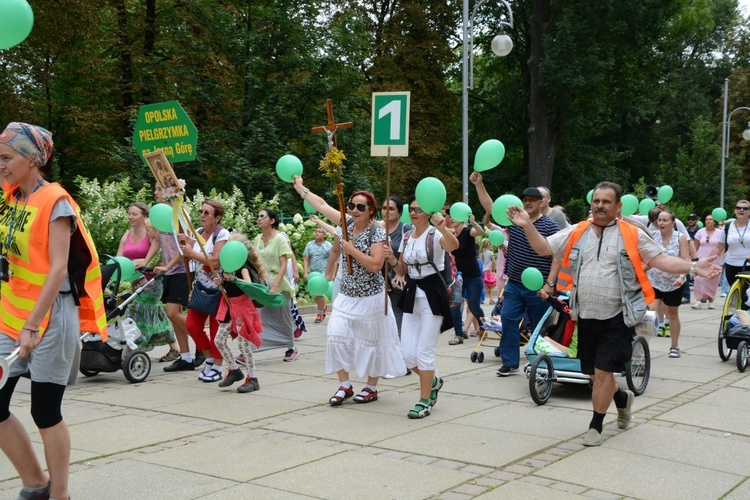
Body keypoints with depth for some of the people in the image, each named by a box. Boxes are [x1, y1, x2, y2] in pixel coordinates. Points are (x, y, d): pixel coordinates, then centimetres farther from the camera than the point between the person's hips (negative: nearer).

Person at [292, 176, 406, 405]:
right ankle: (344, 386, 10)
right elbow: (321, 204, 14)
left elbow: (376, 265, -22)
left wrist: (352, 250, -19)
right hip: (346, 295, 6)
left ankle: (371, 387, 19)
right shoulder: (347, 223, 4)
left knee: (370, 342, 5)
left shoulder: (377, 232, -12)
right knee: (337, 337, -2)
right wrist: (300, 187, 20)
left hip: (370, 297, -6)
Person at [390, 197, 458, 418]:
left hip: (432, 294, -6)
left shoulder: (435, 235, -10)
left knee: (424, 351, -5)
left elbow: (454, 246, -33)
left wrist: (442, 228, -51)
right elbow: (402, 271, 14)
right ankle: (433, 381, 31)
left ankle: (425, 401, 9)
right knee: (408, 353, 3)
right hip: (411, 294, 6)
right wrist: (391, 258, -6)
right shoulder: (406, 238, 10)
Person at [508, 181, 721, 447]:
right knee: (594, 373, 14)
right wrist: (527, 225, -8)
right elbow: (543, 248, 6)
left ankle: (596, 425, 10)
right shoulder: (576, 232, 5)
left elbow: (661, 260, -4)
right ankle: (623, 399, 44)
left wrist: (693, 267, -17)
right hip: (586, 317, 4)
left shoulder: (632, 235, -3)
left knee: (603, 371, -6)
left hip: (617, 318, -4)